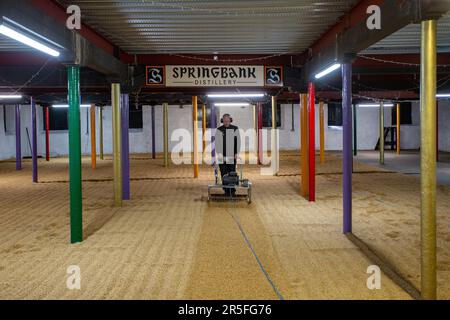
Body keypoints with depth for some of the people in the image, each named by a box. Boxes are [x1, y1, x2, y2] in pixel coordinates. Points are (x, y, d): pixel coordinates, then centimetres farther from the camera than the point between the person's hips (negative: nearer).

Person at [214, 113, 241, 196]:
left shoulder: (235, 129, 3)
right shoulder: (219, 130, 3)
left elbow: (238, 141, 3)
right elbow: (217, 143, -3)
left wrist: (237, 153, -6)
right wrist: (219, 154, -14)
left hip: (232, 155, 0)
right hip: (222, 155, 0)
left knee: (232, 172, -5)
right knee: (224, 173, 0)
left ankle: (232, 190, 1)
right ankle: (226, 190, 6)